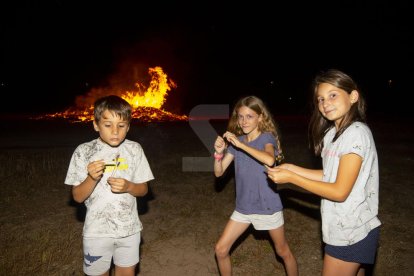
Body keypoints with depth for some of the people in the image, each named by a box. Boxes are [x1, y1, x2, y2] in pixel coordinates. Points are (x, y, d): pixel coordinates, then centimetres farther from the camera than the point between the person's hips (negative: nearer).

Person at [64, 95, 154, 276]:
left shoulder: (134, 149, -7)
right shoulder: (83, 152, -11)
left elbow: (143, 189, 0)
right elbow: (78, 197, -8)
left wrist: (128, 186, -20)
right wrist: (92, 178, -26)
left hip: (129, 229, 2)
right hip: (97, 231, -1)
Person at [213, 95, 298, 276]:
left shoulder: (267, 138, -12)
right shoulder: (236, 141, 2)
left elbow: (270, 160, -35)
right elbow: (219, 172, -2)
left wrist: (241, 144, -34)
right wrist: (219, 152, -19)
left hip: (267, 205, -4)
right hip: (243, 206, 4)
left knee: (283, 252, 15)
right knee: (220, 250, 5)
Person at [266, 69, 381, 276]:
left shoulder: (356, 133, -21)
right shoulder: (333, 133, 6)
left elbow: (340, 191, -22)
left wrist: (291, 178, -19)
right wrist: (293, 169, 3)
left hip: (351, 232, -8)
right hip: (345, 228, 8)